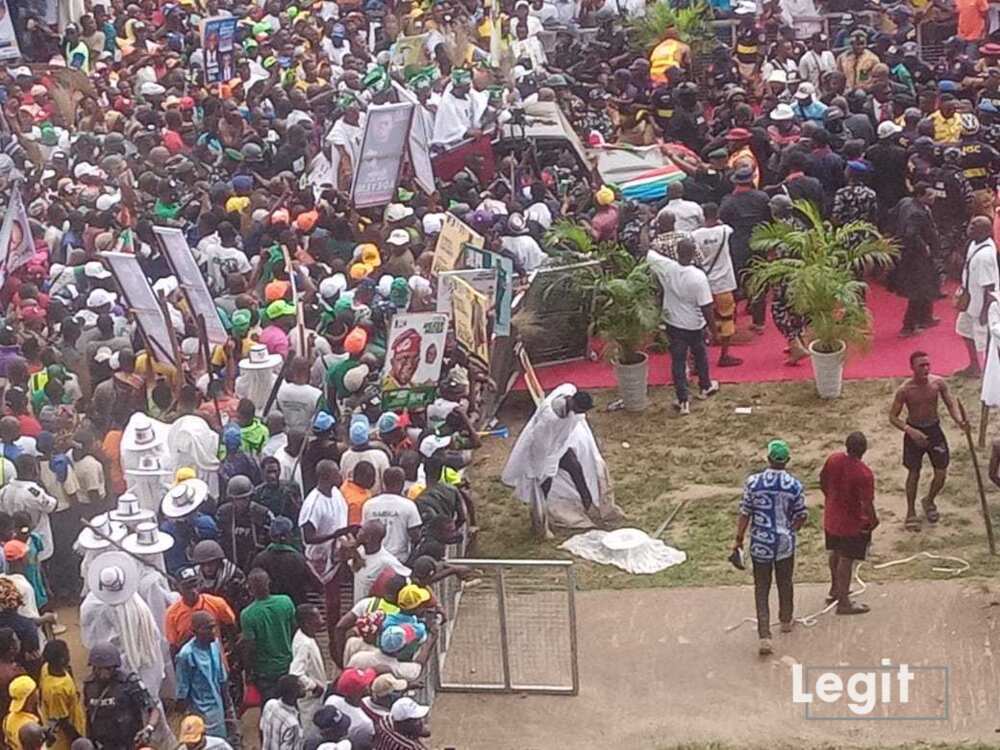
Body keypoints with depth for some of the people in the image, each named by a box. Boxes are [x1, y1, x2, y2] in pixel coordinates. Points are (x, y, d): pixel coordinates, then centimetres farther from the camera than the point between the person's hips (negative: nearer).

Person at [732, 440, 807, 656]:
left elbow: (745, 513, -8)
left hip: (760, 543, -1)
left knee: (761, 588, 5)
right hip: (785, 542, 1)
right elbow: (801, 516, -1)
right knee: (785, 583, 22)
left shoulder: (753, 482, -13)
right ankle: (786, 621, 43)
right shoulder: (795, 486, -11)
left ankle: (764, 636, -4)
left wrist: (739, 539, 5)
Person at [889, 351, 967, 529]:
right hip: (914, 432, -3)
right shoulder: (904, 390, -20)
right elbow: (893, 417, -13)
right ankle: (911, 513, 26)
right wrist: (910, 431, -28)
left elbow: (951, 403, -4)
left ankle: (929, 501, 36)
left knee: (941, 473, 6)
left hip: (934, 429, 3)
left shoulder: (938, 383, -12)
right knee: (914, 473, 7)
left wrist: (959, 420, -25)